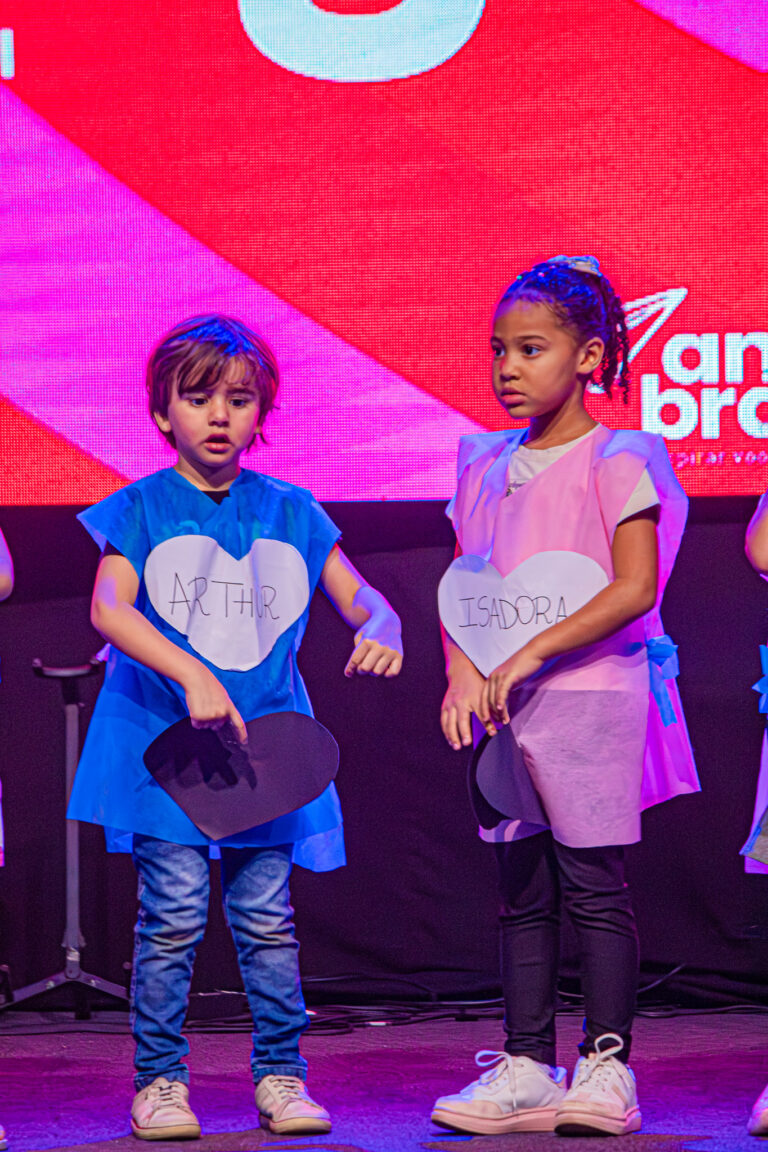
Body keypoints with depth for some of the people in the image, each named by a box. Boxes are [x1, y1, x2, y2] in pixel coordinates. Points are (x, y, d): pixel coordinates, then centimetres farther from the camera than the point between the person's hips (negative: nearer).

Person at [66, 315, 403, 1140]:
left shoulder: (292, 514, 9)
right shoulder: (141, 509, 0)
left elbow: (362, 599, 9)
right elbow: (109, 608, -15)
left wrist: (380, 630, -17)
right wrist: (192, 676, -28)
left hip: (264, 737, 3)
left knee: (265, 915, 2)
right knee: (174, 911, -7)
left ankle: (280, 1073, 12)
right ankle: (159, 1079, 3)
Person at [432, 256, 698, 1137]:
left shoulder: (617, 460, -6)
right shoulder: (485, 465, 13)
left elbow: (636, 587, -14)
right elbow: (462, 589, 15)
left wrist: (532, 651, -17)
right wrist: (464, 671, -2)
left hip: (591, 695, -6)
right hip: (506, 705, 6)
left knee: (592, 886, -4)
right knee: (521, 891, 8)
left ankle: (606, 1063, 2)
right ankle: (526, 1068, 12)